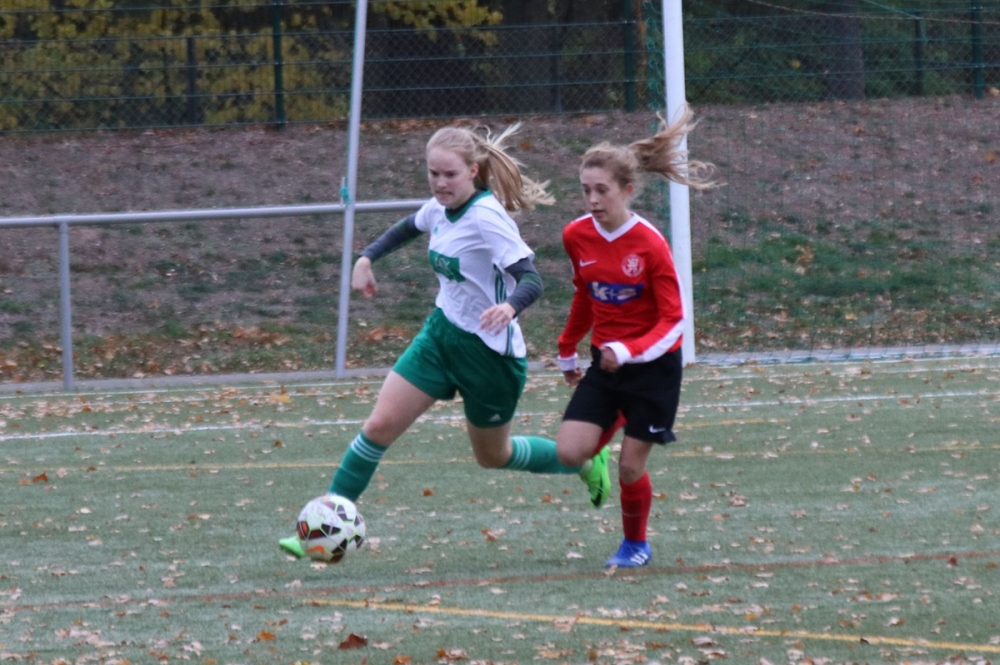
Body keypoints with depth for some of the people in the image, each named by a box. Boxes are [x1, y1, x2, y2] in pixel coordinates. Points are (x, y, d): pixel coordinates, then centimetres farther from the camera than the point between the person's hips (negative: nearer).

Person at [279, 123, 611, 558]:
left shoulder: (487, 217, -23)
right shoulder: (440, 208, 0)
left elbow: (531, 280, -30)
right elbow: (410, 227, 25)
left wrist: (509, 307, -50)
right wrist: (367, 258, 17)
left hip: (489, 350, -6)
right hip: (441, 334, 6)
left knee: (492, 456, 13)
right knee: (379, 425, -6)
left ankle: (585, 460, 38)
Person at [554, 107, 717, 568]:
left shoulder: (650, 245, -19)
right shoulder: (577, 237, -4)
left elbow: (673, 321, -18)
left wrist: (629, 352, -32)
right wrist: (567, 351, 23)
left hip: (653, 366, -5)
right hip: (606, 362, 5)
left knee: (630, 468, -3)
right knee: (569, 452, -10)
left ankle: (636, 544, 25)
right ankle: (616, 422, 25)